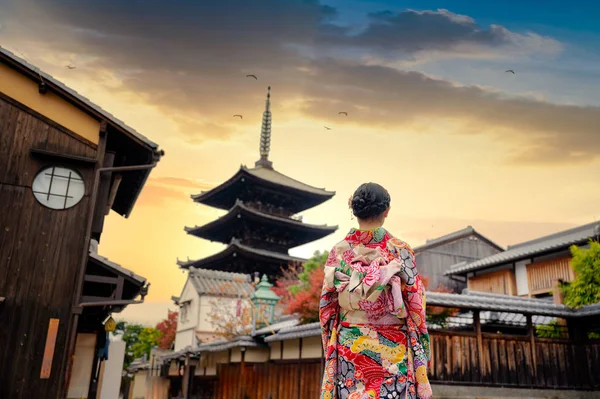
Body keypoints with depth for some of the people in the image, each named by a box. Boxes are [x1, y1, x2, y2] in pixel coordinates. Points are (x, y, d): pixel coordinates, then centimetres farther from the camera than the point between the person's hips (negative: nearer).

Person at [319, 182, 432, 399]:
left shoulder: (339, 251, -4)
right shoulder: (400, 251, -9)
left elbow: (327, 304, 2)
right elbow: (415, 304, -6)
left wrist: (331, 343, 13)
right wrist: (420, 350, 5)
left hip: (350, 345, 2)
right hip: (391, 347, -2)